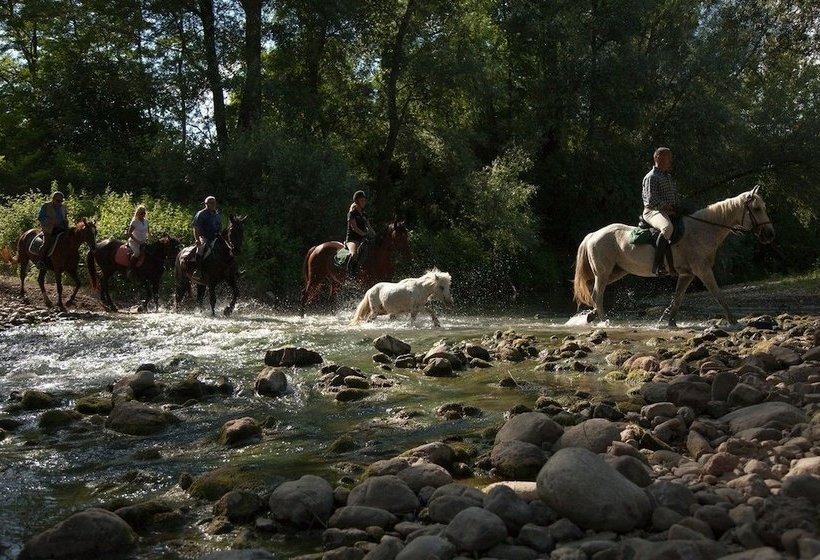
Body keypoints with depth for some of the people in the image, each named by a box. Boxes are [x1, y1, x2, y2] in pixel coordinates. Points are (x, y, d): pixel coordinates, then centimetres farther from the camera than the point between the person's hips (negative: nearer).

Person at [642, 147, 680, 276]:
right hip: (653, 212, -10)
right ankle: (658, 265, -43)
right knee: (668, 227, -39)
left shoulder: (669, 177, 23)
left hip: (670, 212, 10)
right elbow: (652, 201, -17)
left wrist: (678, 207, 8)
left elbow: (676, 195, 29)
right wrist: (669, 208, -16)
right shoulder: (651, 177, -7)